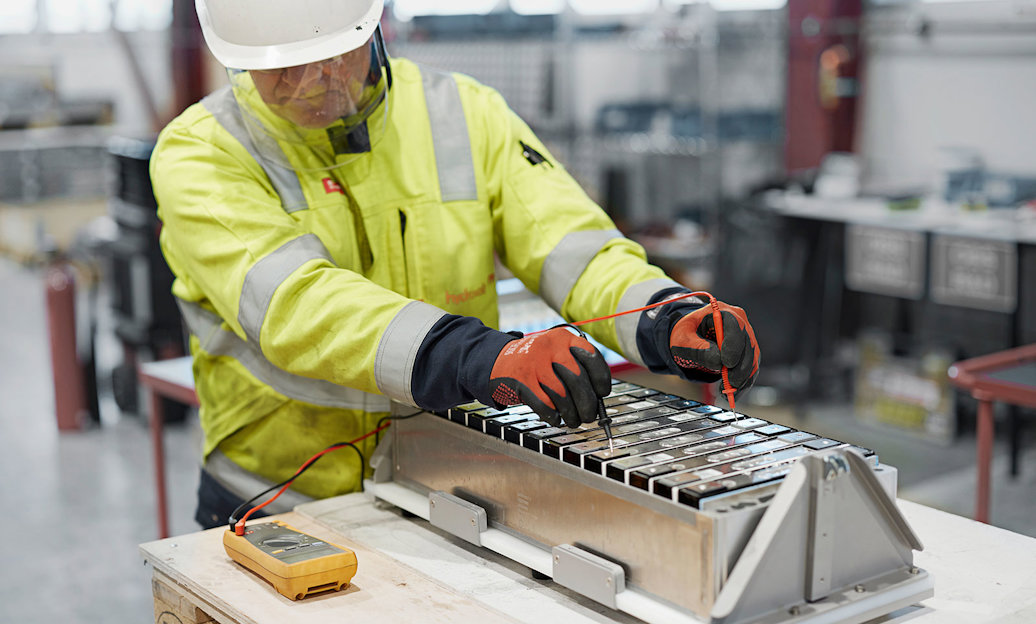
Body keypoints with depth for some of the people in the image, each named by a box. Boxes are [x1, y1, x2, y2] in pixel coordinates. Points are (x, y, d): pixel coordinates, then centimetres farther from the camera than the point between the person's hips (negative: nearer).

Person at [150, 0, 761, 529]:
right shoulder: (199, 152, -9)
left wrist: (667, 322, -26)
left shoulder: (468, 115, 2)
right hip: (279, 500, -3)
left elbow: (576, 248, -4)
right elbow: (294, 302, -26)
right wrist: (478, 358, -41)